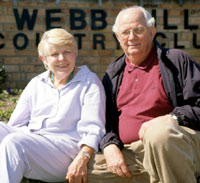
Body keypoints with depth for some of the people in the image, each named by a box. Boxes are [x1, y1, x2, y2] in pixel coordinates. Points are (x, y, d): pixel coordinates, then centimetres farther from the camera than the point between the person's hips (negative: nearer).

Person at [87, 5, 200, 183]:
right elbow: (106, 120, 18)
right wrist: (110, 146, -2)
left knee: (158, 131, -39)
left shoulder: (177, 60, 4)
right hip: (128, 155, 4)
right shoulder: (113, 73, 19)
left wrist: (171, 119, -19)